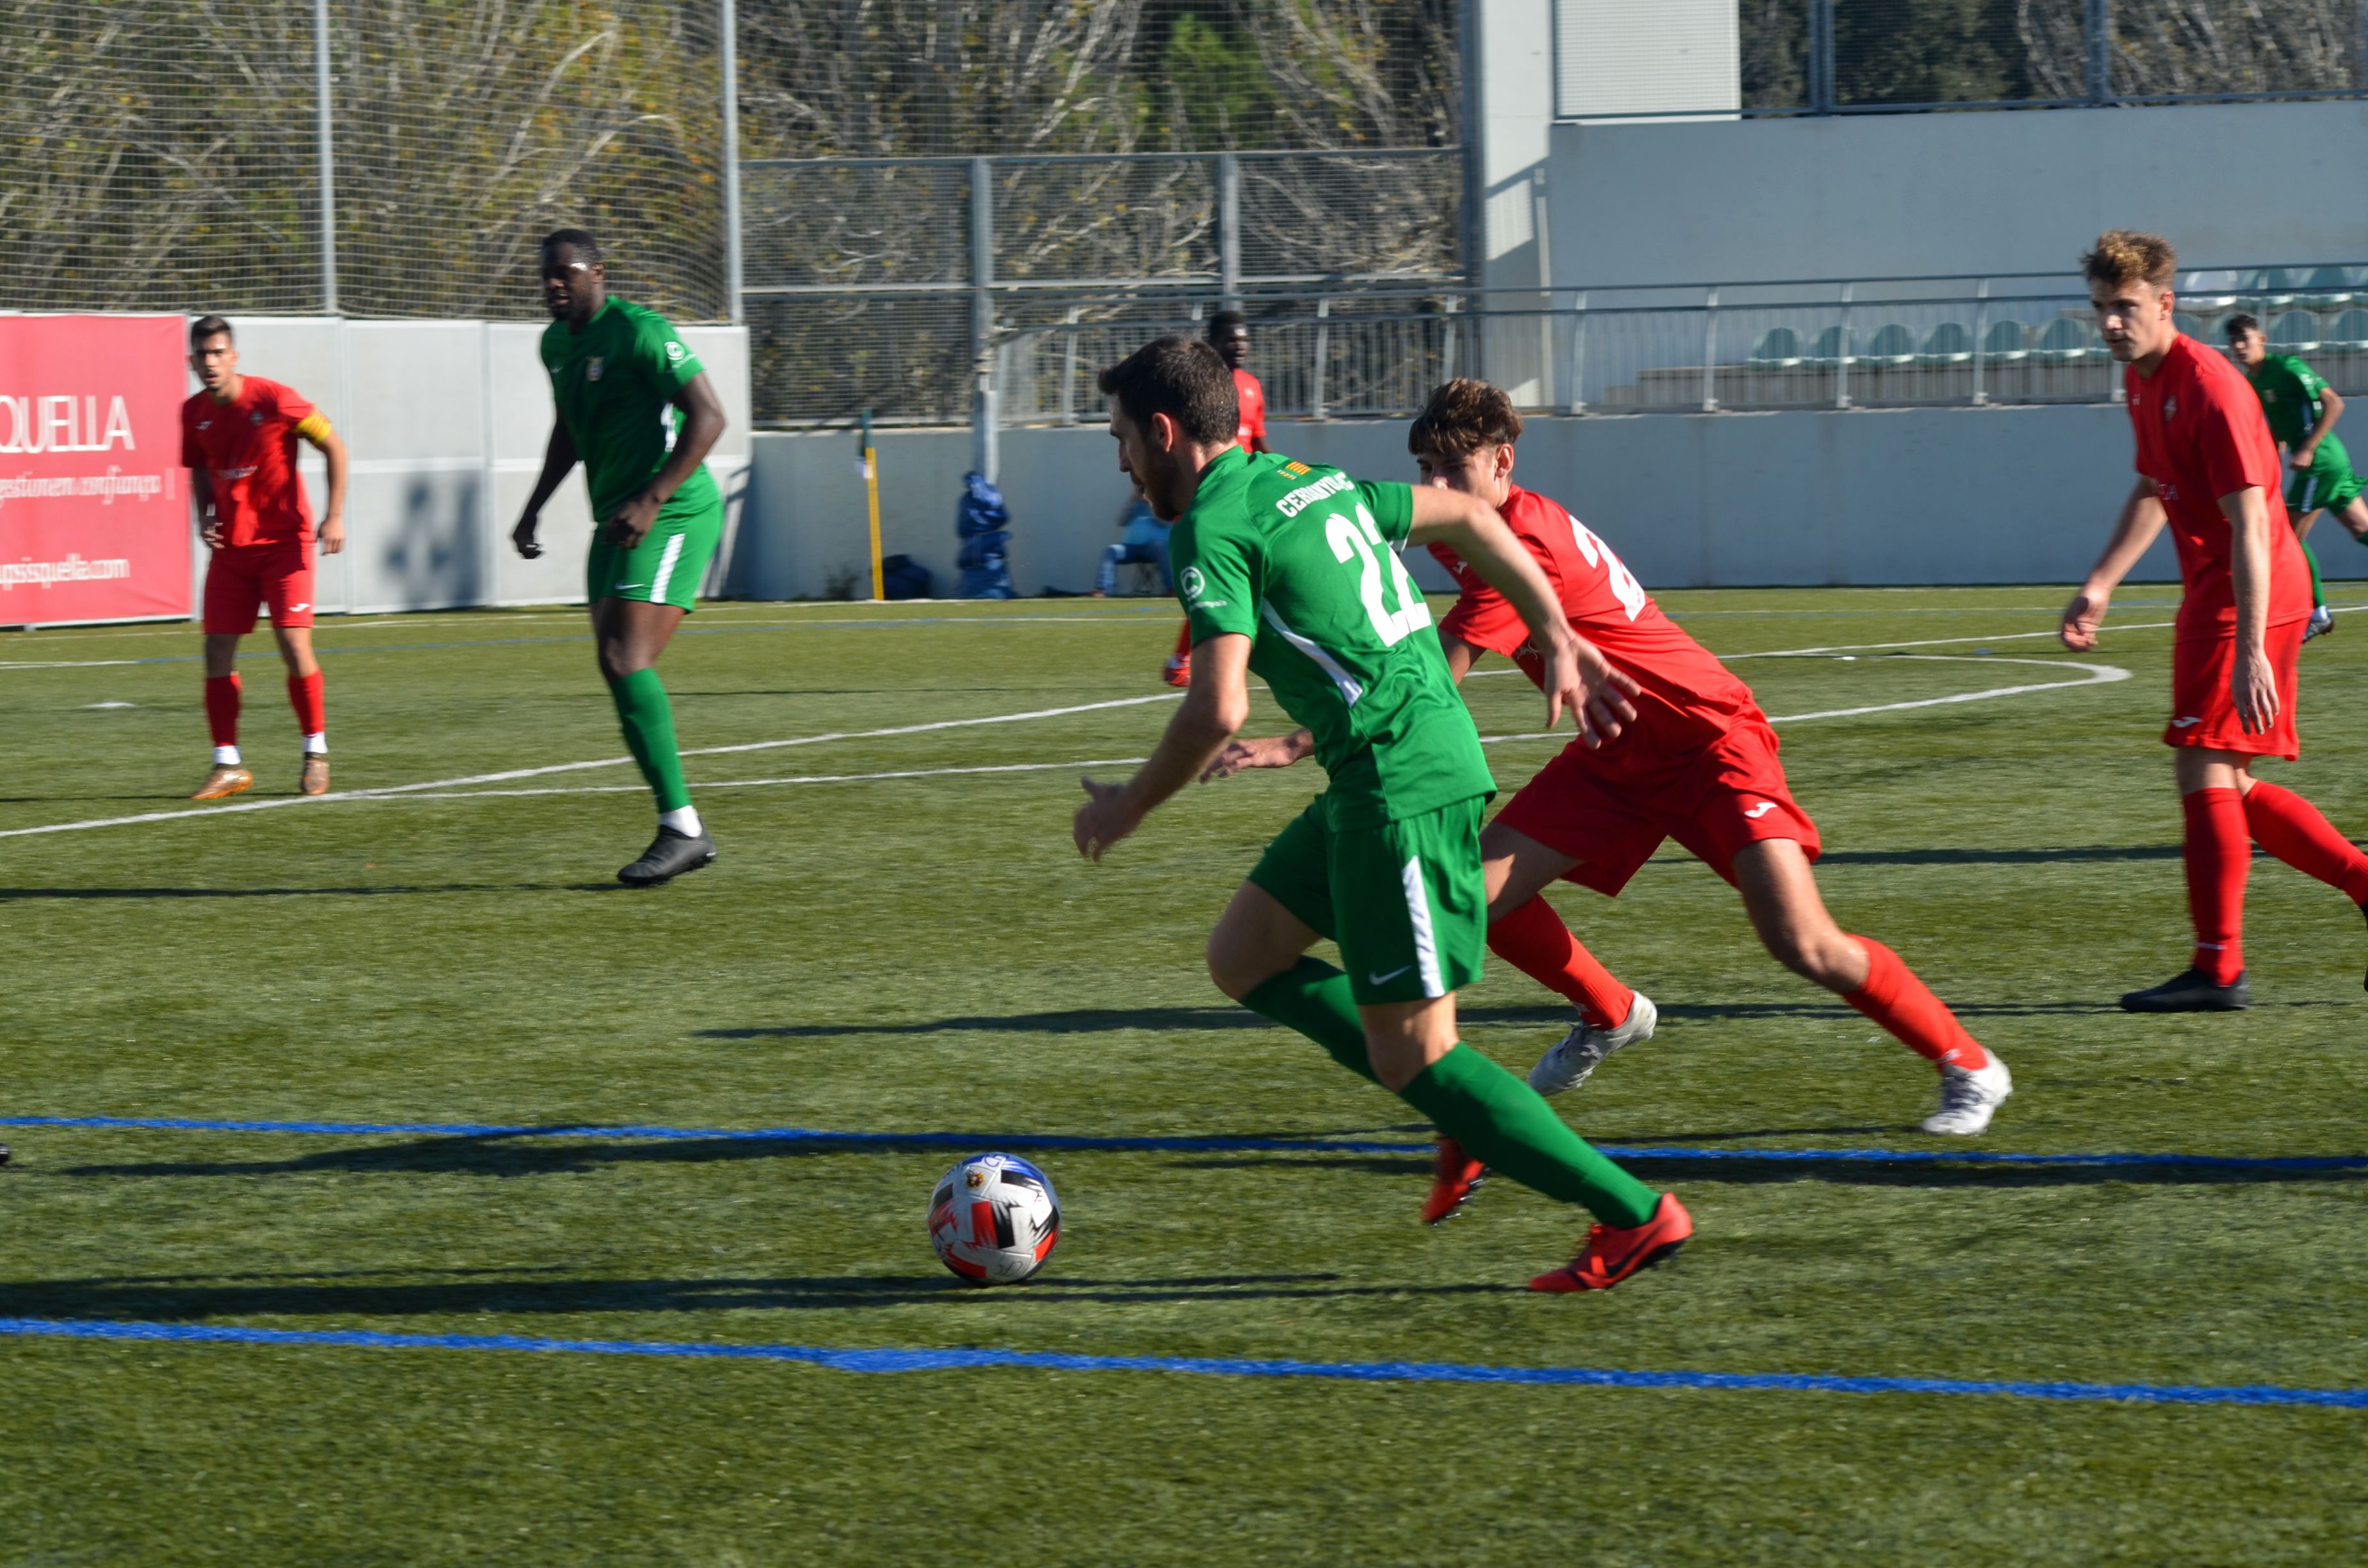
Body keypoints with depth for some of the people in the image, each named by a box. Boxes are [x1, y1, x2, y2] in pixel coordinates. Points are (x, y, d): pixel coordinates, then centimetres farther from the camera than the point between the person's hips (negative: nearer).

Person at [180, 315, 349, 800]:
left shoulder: (273, 399, -13)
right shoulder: (194, 413, 2)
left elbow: (334, 447, -6)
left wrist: (335, 515, -12)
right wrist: (205, 517, 1)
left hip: (284, 541, -5)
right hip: (231, 546, 5)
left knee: (294, 645, -11)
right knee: (217, 651, -3)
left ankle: (316, 754, 8)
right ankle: (228, 764, 4)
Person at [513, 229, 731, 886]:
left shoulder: (639, 333, -14)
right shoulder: (556, 343, 14)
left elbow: (709, 417, -18)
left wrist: (651, 500, -24)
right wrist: (534, 508, 23)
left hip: (673, 515, -9)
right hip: (617, 522, 9)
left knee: (625, 660, -20)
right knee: (620, 668, 5)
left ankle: (680, 826, -18)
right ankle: (685, 832, 11)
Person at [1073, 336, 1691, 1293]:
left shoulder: (1213, 528, -11)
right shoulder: (1313, 482, 17)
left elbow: (1217, 712, -20)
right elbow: (1468, 520, 24)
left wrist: (1129, 808, -4)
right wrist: (1560, 646, 25)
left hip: (1403, 786, -10)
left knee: (1411, 1057, -5)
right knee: (1242, 960, 16)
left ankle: (1636, 1215, -3)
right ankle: (1470, 1113, 12)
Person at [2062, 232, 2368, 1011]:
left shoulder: (2210, 389, -20)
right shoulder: (2141, 381, 10)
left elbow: (2249, 525, -23)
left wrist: (2251, 651, -27)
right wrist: (2100, 586, 16)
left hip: (2248, 599, -10)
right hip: (2209, 595, 10)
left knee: (2204, 768, -11)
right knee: (2228, 786, 11)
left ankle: (2218, 969, -7)